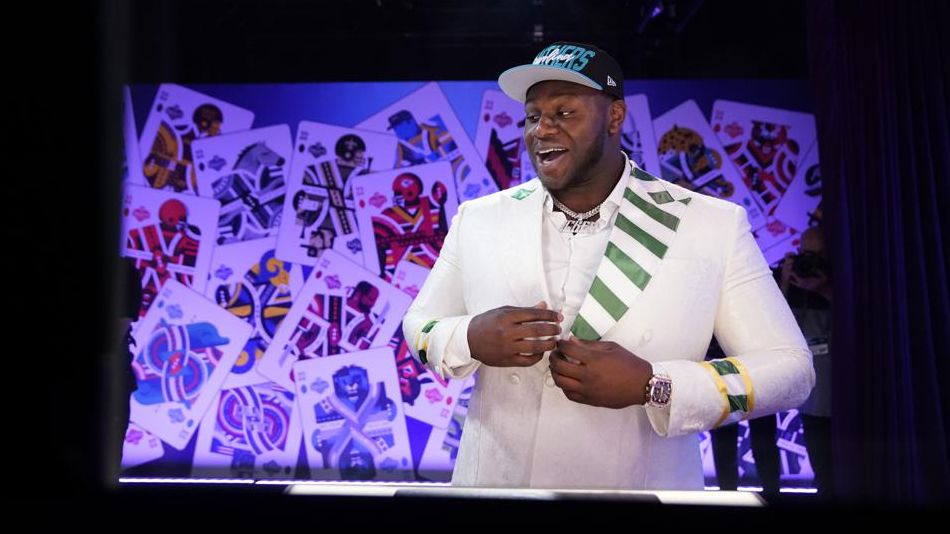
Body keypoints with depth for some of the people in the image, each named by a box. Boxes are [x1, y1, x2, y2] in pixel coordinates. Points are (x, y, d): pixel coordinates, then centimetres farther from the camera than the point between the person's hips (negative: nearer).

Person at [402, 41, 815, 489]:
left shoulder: (715, 225, -10)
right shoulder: (477, 218, -3)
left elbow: (790, 368, -9)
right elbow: (419, 326, 5)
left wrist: (651, 385, -23)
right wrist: (471, 340, -17)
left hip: (641, 485, -1)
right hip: (492, 478, 2)